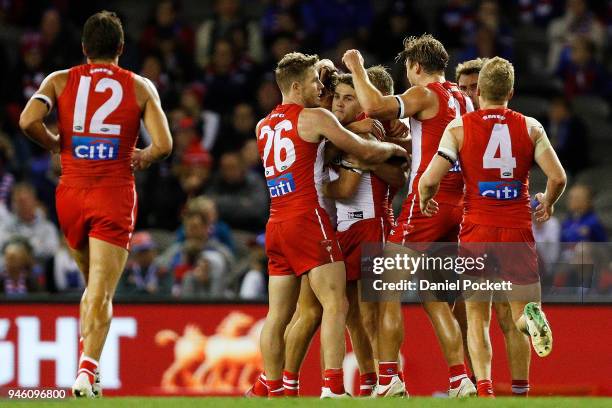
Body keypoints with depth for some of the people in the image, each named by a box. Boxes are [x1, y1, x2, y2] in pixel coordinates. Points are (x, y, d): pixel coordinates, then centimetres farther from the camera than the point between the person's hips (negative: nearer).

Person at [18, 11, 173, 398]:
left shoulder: (60, 81, 6)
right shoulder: (140, 87, 4)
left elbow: (28, 121, -11)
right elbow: (163, 144, -6)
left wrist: (56, 145, 7)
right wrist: (142, 158, 15)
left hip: (71, 193, 2)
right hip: (115, 194, -2)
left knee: (92, 285, 22)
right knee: (102, 293, -6)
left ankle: (87, 365, 16)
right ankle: (88, 368, -24)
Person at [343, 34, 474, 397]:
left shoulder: (425, 94, -7)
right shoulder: (462, 99, 17)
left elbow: (374, 107, -20)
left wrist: (357, 68, -6)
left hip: (425, 203, -8)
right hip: (457, 205, 8)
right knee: (435, 298, 14)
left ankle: (389, 378, -11)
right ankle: (460, 379, 6)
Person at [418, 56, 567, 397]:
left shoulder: (459, 128, -1)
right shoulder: (530, 128, 3)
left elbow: (430, 180, -8)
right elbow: (558, 177, -4)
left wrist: (425, 200, 14)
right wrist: (548, 203, 18)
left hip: (477, 230, 0)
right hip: (519, 229, 1)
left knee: (477, 315, 12)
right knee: (523, 309, 10)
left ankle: (484, 387, -7)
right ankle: (531, 317, -29)